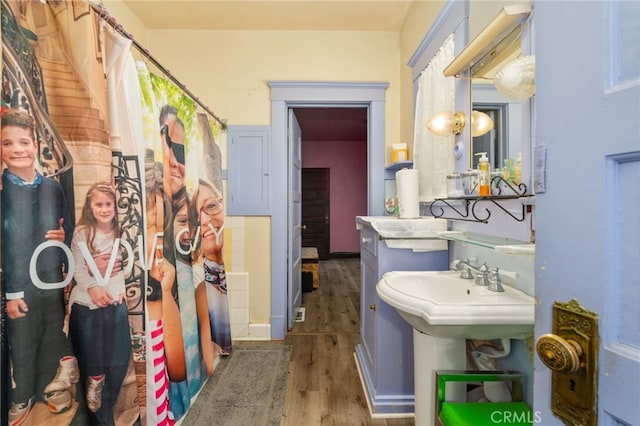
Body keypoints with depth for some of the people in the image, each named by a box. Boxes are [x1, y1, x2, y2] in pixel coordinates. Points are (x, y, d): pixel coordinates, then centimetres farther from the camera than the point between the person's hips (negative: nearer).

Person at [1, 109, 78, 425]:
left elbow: (69, 229, 12)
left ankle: (51, 387, 39)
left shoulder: (52, 188, 2)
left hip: (53, 279, 3)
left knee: (53, 337, 17)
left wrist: (64, 237, -12)